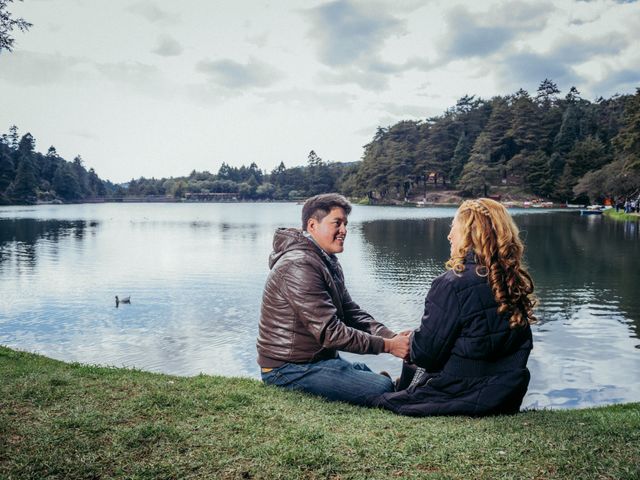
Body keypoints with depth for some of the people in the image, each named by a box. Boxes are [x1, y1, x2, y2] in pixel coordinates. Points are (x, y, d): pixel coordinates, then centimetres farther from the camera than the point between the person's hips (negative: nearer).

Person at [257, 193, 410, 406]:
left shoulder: (329, 263, 12)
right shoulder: (299, 266, -22)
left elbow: (352, 313, 8)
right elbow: (330, 332, -25)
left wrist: (392, 336, -8)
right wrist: (387, 345, -22)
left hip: (319, 359, 10)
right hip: (289, 370, -10)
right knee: (382, 388, -20)